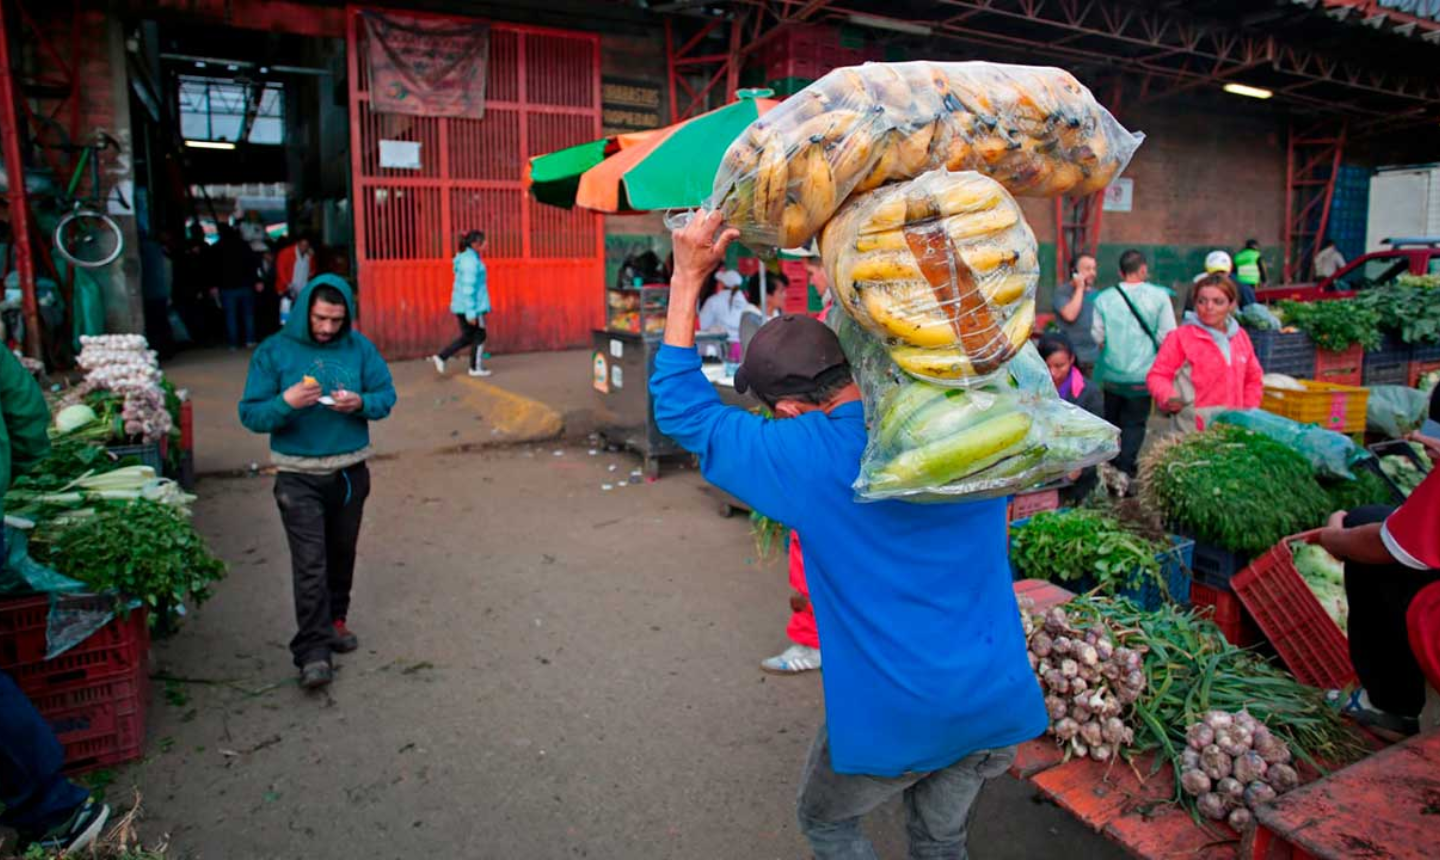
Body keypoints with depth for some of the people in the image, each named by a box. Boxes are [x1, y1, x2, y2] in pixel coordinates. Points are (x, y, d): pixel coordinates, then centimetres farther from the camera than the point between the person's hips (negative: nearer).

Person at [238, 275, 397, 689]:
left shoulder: (359, 348, -1)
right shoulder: (274, 352, -6)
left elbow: (387, 395, 3)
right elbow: (250, 414, -7)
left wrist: (361, 403, -19)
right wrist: (285, 402, -27)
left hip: (350, 471, 3)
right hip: (298, 476, -3)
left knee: (341, 553, 16)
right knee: (309, 562, -8)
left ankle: (334, 620, 35)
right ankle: (314, 649, -4)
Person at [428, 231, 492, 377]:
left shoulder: (465, 258, 13)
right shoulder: (471, 261, -17)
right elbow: (468, 288, -21)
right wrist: (471, 313, -22)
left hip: (461, 305, 9)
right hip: (471, 306, -9)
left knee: (467, 337, 15)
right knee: (479, 335, 6)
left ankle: (441, 357, 9)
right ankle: (476, 368, 15)